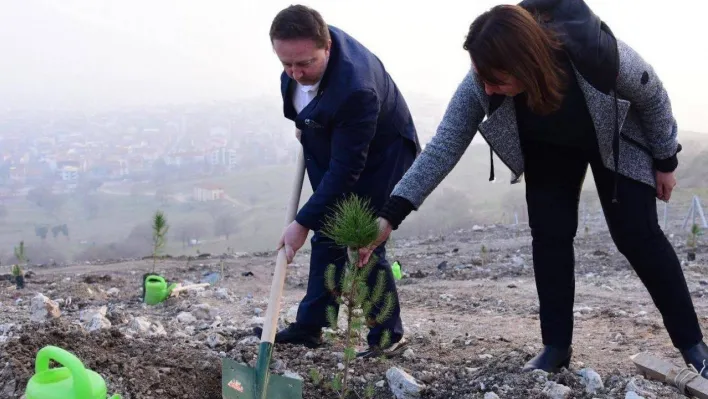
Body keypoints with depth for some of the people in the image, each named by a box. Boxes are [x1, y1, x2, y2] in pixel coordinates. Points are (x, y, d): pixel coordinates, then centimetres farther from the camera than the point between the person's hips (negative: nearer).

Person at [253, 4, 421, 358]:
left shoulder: (355, 88, -40)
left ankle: (388, 337, 9)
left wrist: (303, 222, -31)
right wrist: (305, 127, 13)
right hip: (332, 153, 8)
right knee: (326, 239, 13)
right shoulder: (309, 44, -16)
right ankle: (308, 326, 23)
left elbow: (346, 169, -35)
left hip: (378, 160, -8)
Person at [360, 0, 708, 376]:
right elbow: (443, 146, -32)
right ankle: (556, 346, 4)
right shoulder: (481, 83, -34)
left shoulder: (598, 51, -41)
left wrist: (665, 160, -9)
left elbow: (652, 96, -21)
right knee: (549, 235, -8)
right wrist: (391, 214, -40)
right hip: (548, 149, 3)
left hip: (616, 141, -2)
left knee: (637, 235, -6)